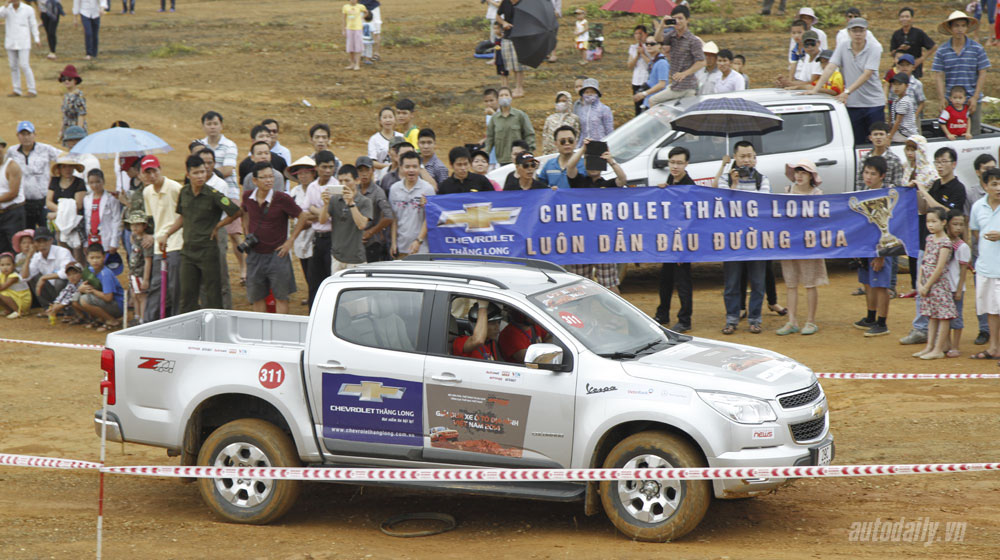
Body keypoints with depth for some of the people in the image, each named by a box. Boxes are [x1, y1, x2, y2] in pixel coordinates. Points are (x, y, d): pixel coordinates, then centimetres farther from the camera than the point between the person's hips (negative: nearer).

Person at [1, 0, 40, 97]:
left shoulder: (28, 9, -5)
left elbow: (33, 25, 3)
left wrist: (36, 40, 1)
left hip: (23, 43, -3)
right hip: (11, 42, 3)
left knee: (24, 66, -9)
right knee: (13, 66, 7)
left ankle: (32, 91, -3)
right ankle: (16, 91, 14)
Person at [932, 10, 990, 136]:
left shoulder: (977, 49, 1)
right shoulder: (942, 51, 2)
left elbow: (982, 75, 1)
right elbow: (938, 76, 0)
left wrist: (975, 98, -7)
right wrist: (942, 99, -10)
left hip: (973, 99, 0)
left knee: (973, 133, 0)